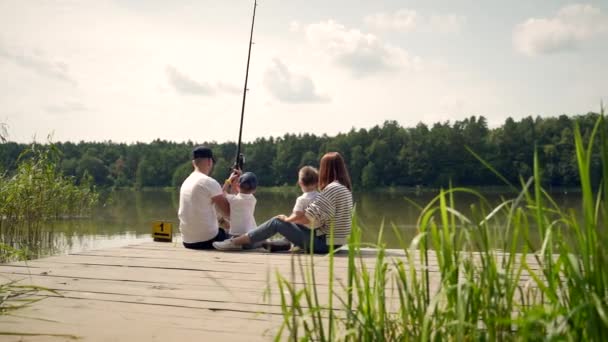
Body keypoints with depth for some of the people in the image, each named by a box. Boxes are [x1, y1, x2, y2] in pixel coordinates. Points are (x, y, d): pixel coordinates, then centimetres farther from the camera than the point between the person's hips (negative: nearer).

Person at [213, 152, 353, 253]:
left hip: (323, 243, -9)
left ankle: (236, 242, 4)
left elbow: (310, 217, -20)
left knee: (277, 222, -3)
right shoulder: (345, 188, 11)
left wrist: (288, 219, -4)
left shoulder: (332, 188, -18)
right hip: (332, 241, 9)